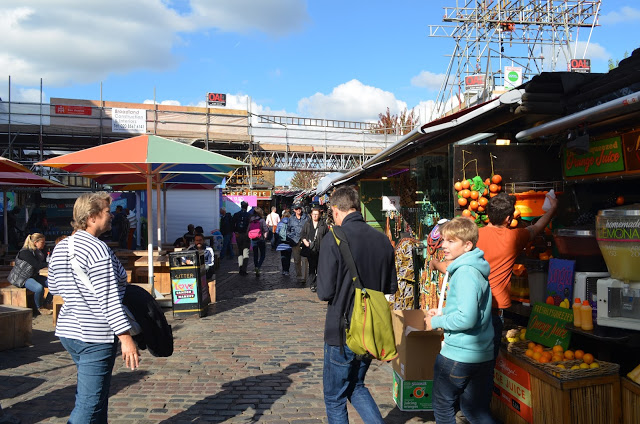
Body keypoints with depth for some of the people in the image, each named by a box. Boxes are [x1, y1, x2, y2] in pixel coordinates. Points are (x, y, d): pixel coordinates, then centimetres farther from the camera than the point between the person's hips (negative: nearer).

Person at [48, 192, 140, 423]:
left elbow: (53, 287, 21)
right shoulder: (97, 248, -18)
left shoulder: (60, 247, 9)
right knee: (90, 404, -3)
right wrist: (125, 336, -20)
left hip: (67, 330, 10)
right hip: (95, 335, -9)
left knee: (92, 395, 23)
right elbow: (108, 298, -22)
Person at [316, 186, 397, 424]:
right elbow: (391, 287, 6)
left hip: (342, 332, -6)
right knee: (356, 386, 26)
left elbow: (325, 293, -17)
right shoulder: (382, 240, -1)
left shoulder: (332, 241, -17)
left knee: (335, 398, 12)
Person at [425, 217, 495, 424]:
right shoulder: (476, 269, 10)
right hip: (482, 355, 9)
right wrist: (443, 313, 12)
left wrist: (436, 321, -13)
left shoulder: (465, 273, -21)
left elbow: (467, 319, -28)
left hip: (458, 355, -9)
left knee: (443, 406, 12)